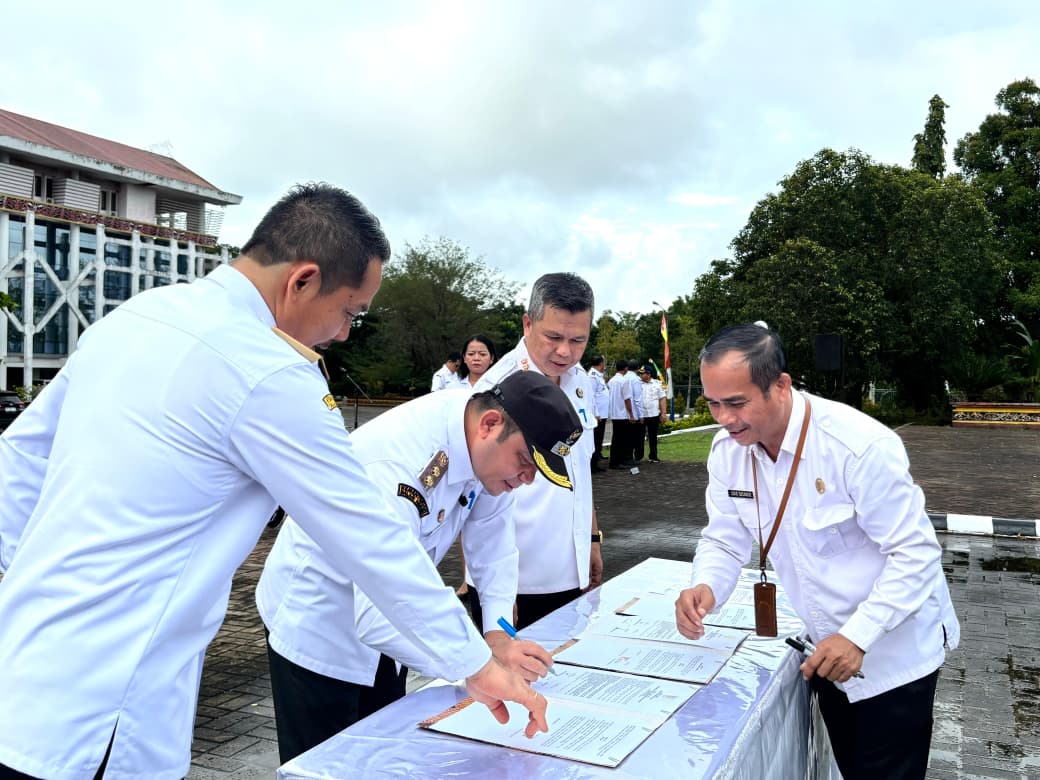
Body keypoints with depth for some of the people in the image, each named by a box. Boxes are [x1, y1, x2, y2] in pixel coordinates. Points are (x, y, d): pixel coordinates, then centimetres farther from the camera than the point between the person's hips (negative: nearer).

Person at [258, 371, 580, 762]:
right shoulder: (400, 463, -38)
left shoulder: (486, 445, -14)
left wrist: (498, 636, -15)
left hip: (383, 617, 7)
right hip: (316, 619, -7)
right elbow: (378, 618, -42)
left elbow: (493, 546, -4)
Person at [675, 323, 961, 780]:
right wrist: (705, 587, -23)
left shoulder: (861, 445, -28)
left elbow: (916, 552, -23)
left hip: (894, 652, -5)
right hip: (829, 646, 6)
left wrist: (858, 636, -30)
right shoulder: (727, 450, -10)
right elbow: (725, 539, -2)